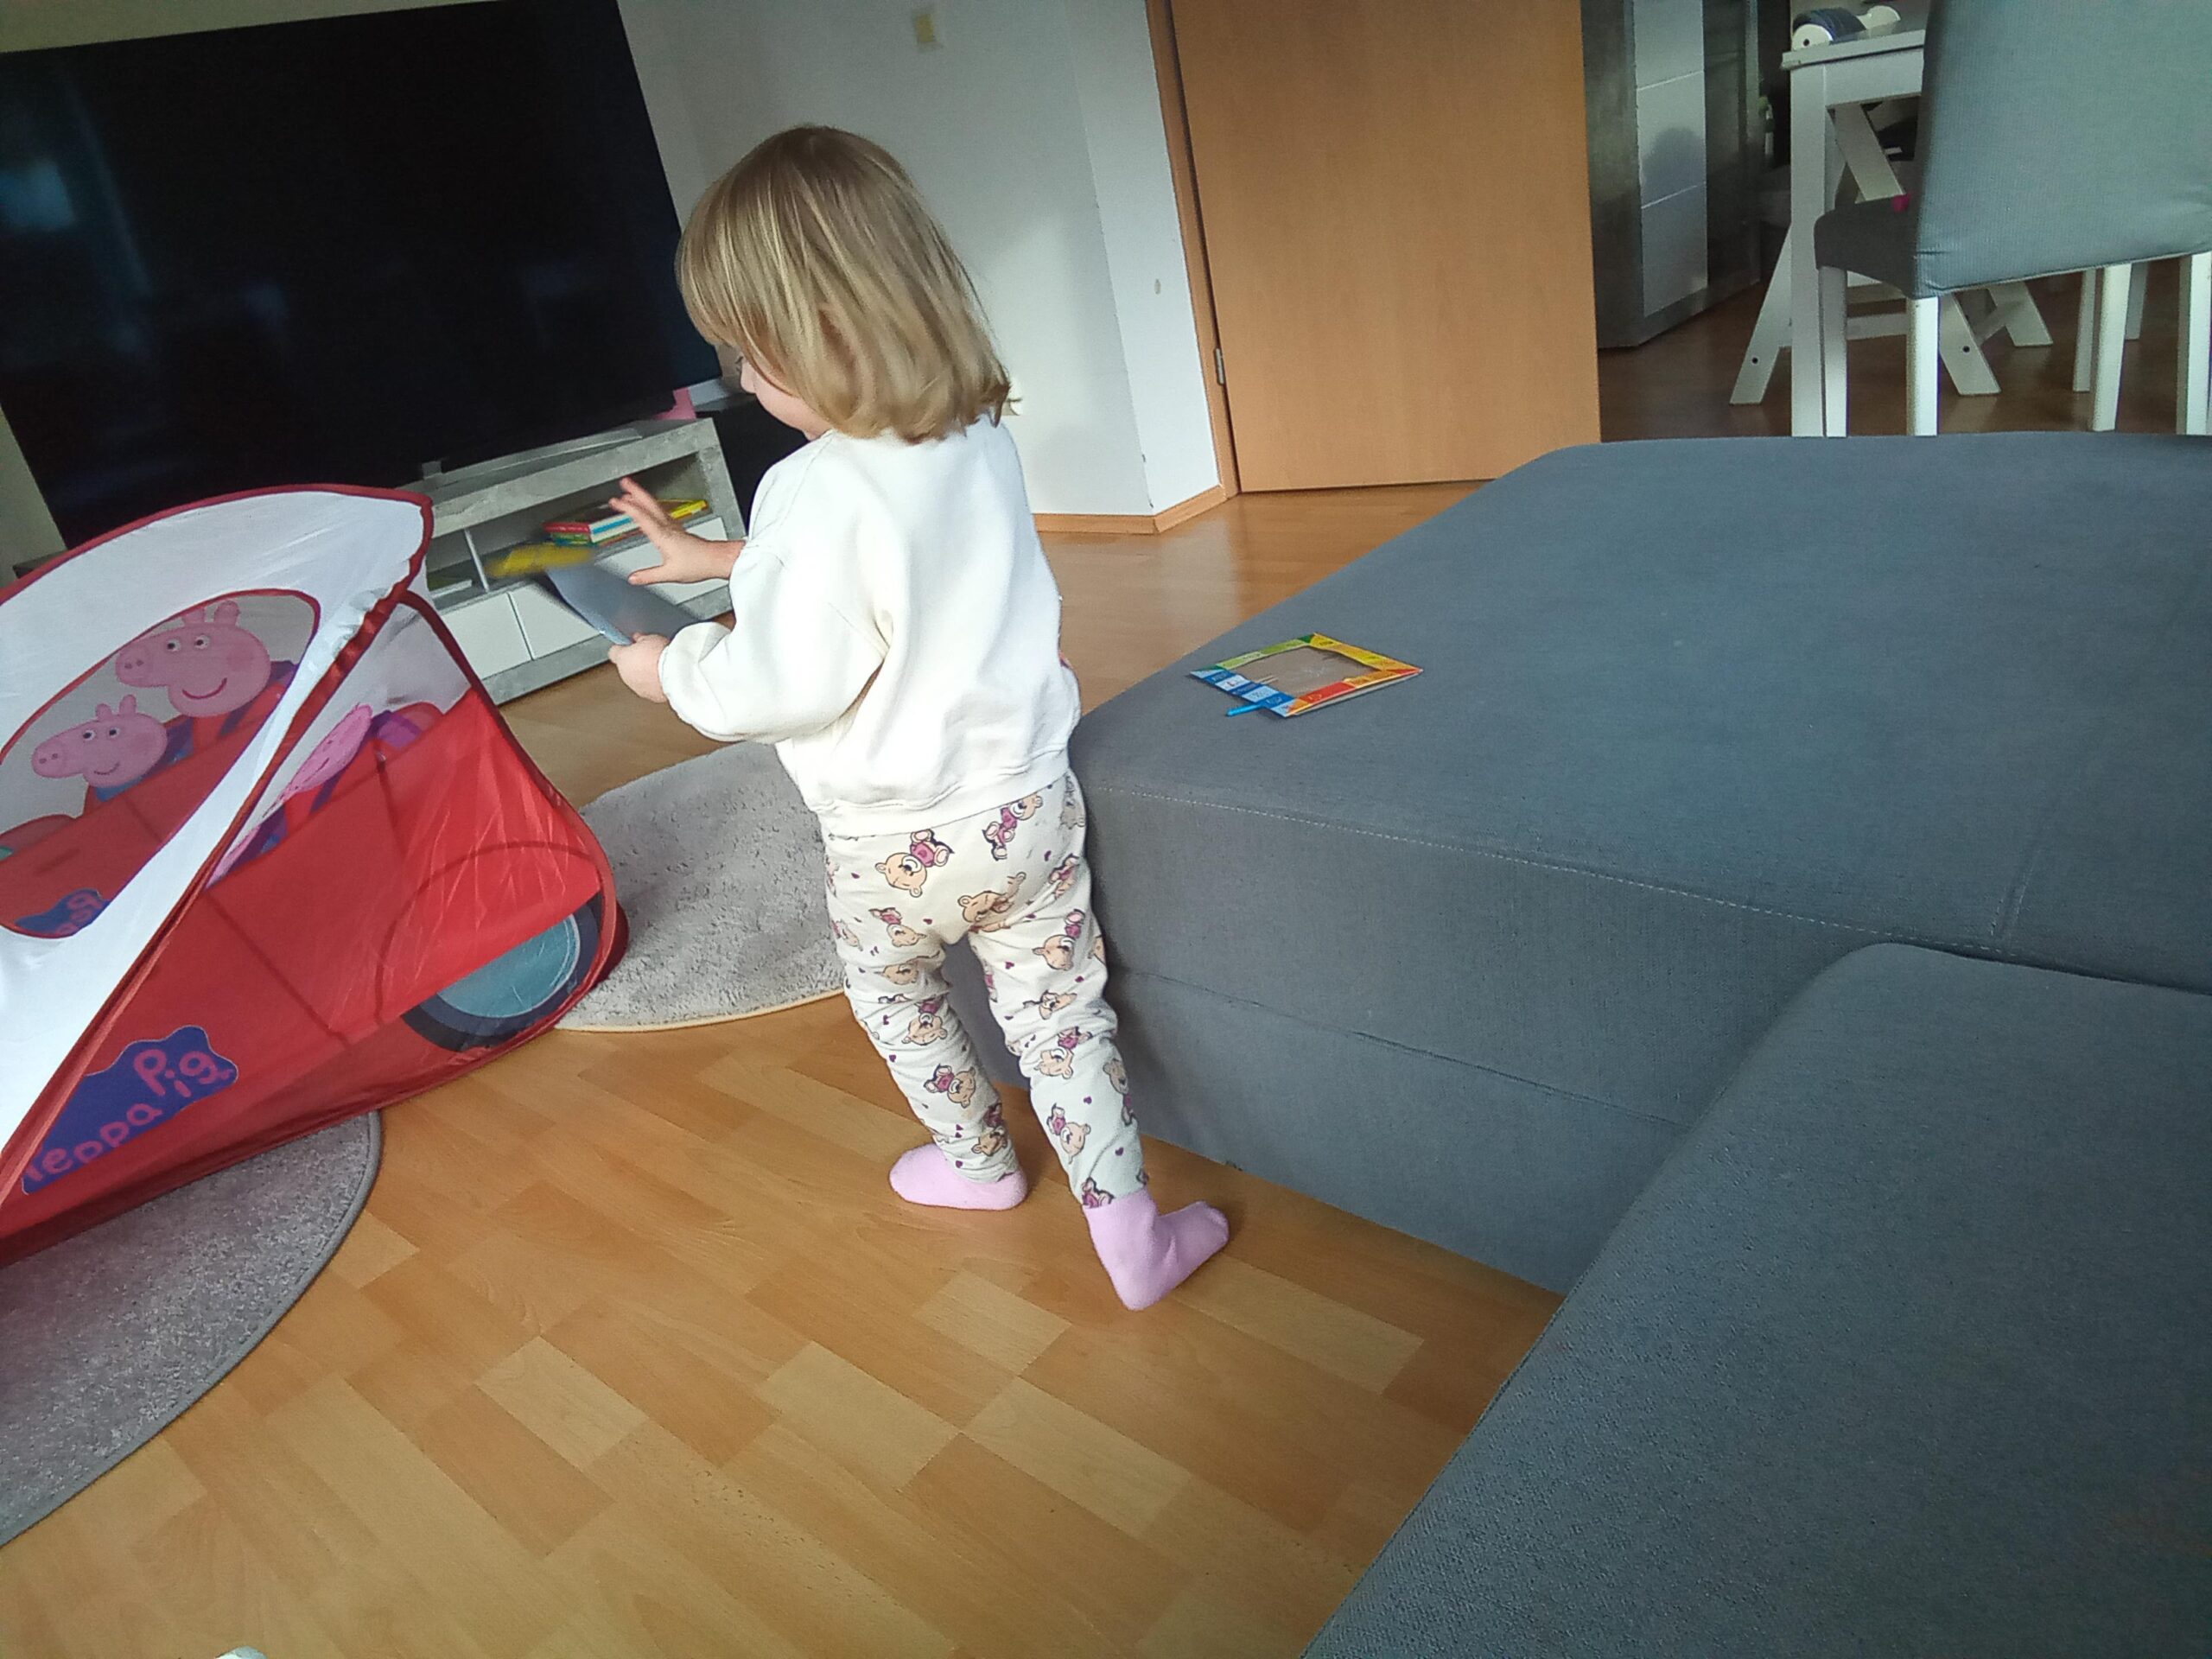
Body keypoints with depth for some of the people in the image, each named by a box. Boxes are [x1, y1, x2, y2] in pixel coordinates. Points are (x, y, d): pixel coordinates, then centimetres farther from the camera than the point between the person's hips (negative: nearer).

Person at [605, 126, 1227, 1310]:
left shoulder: (818, 495, -25)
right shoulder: (983, 438, -1)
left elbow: (782, 686, -22)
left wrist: (674, 672, -3)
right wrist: (723, 559, 18)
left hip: (896, 843, -5)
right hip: (1029, 801, 5)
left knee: (890, 988, 25)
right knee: (1059, 1008, 14)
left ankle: (977, 1159, 42)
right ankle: (1129, 1231, 18)